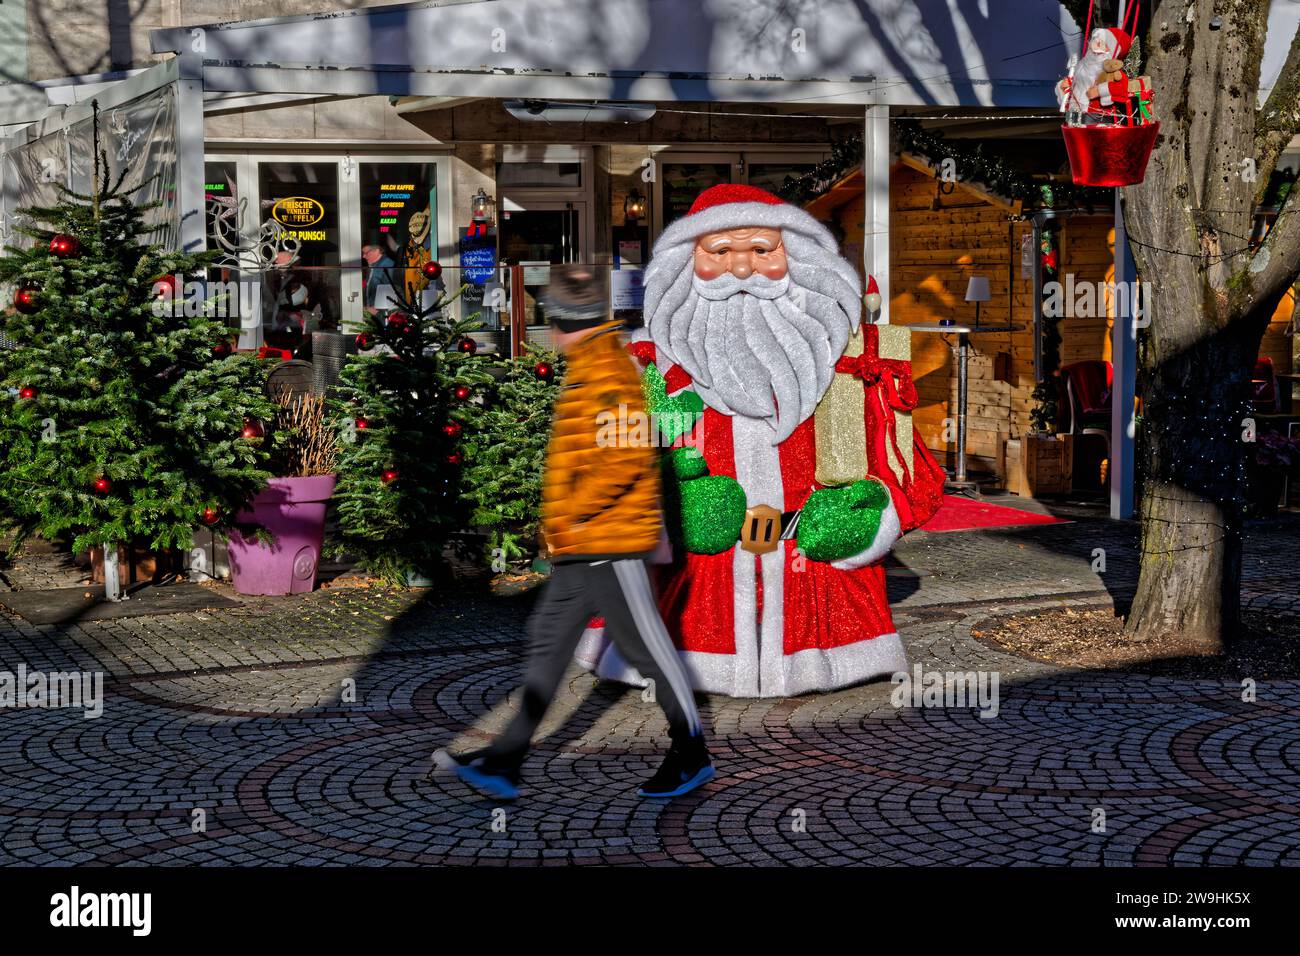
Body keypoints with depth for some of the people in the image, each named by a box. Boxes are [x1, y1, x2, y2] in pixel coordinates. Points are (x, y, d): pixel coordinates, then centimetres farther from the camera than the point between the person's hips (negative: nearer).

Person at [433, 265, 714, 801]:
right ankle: (503, 764, 7)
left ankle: (691, 756, 12)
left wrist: (572, 514, -18)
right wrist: (563, 518, 22)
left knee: (645, 646, -1)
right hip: (580, 550, 11)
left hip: (610, 541, -10)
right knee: (549, 643, 7)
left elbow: (626, 458, -24)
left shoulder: (607, 373, -15)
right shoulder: (590, 368, 17)